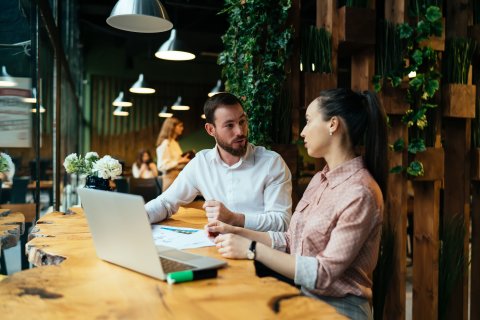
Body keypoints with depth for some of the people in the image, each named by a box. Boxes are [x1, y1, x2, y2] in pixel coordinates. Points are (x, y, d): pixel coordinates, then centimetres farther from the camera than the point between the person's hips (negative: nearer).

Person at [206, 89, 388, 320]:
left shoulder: (360, 193, -19)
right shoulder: (320, 179, 8)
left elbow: (324, 273, -21)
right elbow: (291, 241, 11)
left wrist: (252, 249, -22)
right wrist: (236, 232, 2)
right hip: (304, 296, 7)